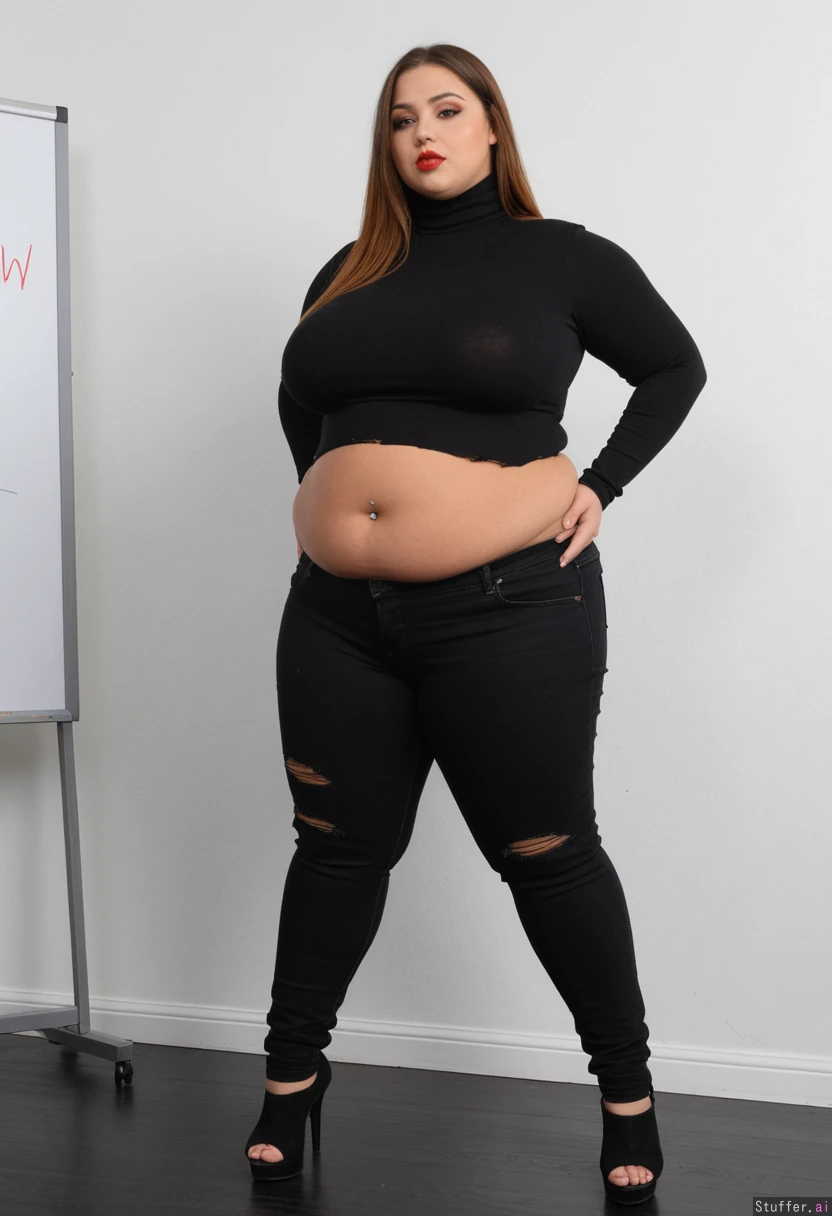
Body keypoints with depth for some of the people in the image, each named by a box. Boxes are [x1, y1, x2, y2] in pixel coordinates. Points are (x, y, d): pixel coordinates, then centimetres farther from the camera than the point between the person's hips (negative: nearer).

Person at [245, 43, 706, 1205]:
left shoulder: (565, 257, 1)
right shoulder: (348, 273, 12)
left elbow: (677, 368, 10)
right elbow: (299, 398, 28)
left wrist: (600, 485, -1)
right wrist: (329, 494, 14)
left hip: (512, 607, -4)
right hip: (339, 613, 4)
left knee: (547, 853, 4)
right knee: (339, 846, 13)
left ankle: (629, 1089, 20)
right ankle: (292, 1072, 27)